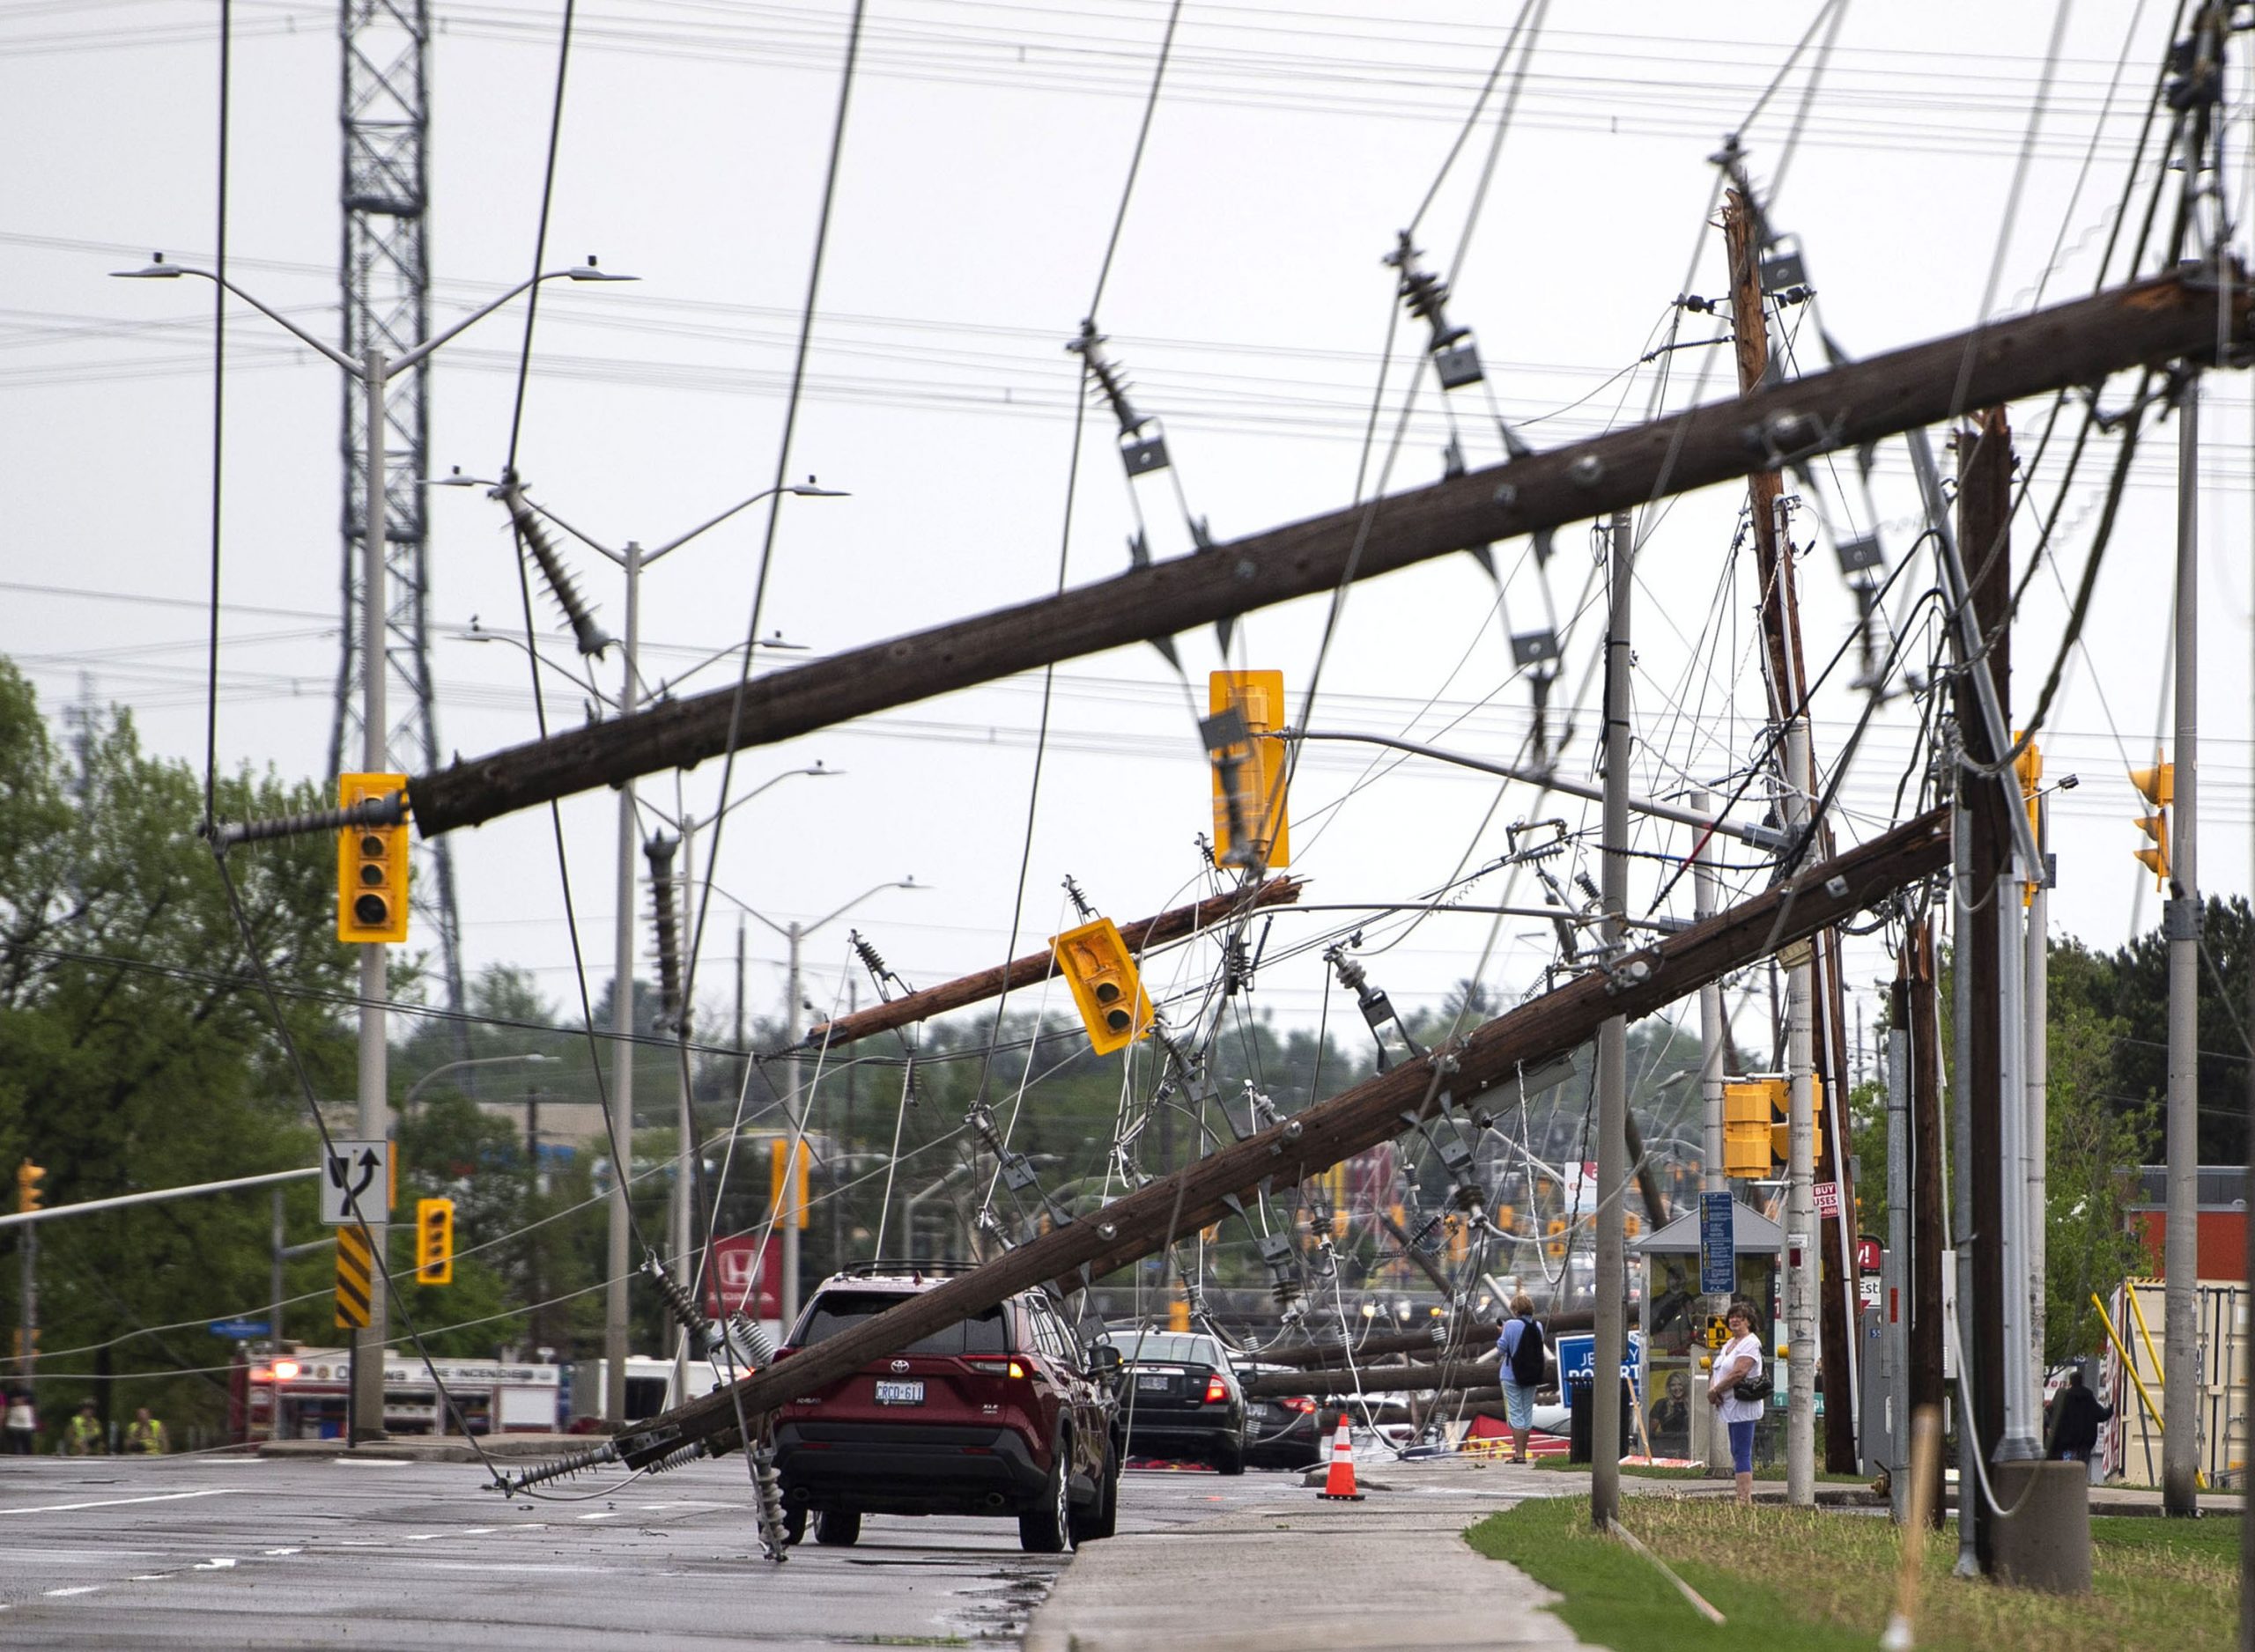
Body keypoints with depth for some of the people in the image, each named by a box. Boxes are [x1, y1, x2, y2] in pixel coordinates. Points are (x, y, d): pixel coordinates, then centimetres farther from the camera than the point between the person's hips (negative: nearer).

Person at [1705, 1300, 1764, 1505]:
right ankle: (1746, 1498, 12)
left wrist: (1715, 1391, -12)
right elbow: (1717, 1371, 19)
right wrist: (1712, 1389, -3)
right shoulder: (1729, 1344, 20)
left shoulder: (1750, 1343, -9)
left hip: (1743, 1407, -10)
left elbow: (1739, 1373, -19)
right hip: (1730, 1407, 10)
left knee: (1741, 1453, -12)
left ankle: (1744, 1499, -15)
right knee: (1738, 1454, 10)